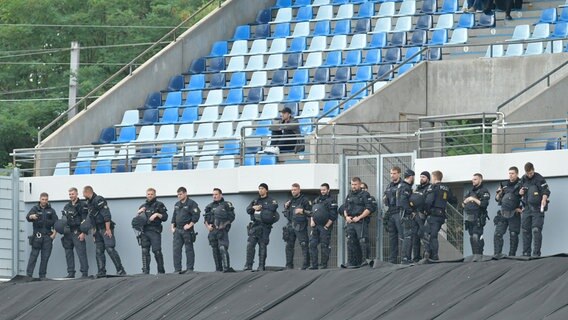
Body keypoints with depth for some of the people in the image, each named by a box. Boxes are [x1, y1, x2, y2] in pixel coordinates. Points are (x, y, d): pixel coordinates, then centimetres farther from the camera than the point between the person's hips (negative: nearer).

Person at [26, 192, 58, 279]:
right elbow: (28, 217, -9)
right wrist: (32, 216, -33)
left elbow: (56, 223, 12)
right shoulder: (35, 209, 7)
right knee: (34, 255, -9)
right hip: (37, 235, -2)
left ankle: (42, 275, 5)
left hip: (48, 236, 2)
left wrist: (54, 234, -2)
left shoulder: (51, 210, 14)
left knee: (45, 257, 0)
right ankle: (29, 274, -10)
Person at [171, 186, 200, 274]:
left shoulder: (191, 204, -6)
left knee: (189, 249, 0)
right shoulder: (177, 205, 17)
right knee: (176, 250, 1)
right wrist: (173, 227, 13)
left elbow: (196, 216, -13)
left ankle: (190, 269, 3)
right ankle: (177, 269, 4)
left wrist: (190, 225, -16)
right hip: (177, 230, 7)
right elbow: (174, 217, 23)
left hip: (187, 230, -7)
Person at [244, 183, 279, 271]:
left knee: (262, 246, -3)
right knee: (250, 245, -7)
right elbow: (248, 210, 10)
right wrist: (254, 208, -11)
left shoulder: (270, 200, 5)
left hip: (264, 227, -4)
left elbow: (274, 207, -16)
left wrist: (261, 207, -10)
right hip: (254, 225, 4)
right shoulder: (255, 201, 20)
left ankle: (261, 266, 0)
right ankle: (248, 265, -7)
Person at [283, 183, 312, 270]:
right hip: (290, 226, 6)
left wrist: (302, 211, -19)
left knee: (304, 245, -9)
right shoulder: (290, 201, 18)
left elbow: (310, 213, -5)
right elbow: (286, 214, 24)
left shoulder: (304, 200, -1)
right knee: (289, 246, 5)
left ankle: (306, 264, -7)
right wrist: (286, 207, 6)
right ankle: (289, 265, 10)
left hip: (300, 226, -6)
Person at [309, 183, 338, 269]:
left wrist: (326, 226, -13)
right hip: (315, 226, 6)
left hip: (325, 227, -6)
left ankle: (324, 265, -1)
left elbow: (333, 216, -10)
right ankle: (313, 265, 2)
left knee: (324, 246, -5)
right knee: (312, 245, 0)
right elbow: (312, 212, 22)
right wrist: (312, 221, 4)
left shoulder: (331, 201, -4)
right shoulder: (317, 200, 18)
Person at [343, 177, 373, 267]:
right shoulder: (349, 196, 19)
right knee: (350, 243, 2)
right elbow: (345, 208, 22)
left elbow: (369, 209, -9)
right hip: (350, 223, 6)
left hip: (361, 223, -6)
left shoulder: (365, 195, 0)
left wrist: (359, 217, -14)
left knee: (362, 242, -9)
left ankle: (365, 261, -7)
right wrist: (346, 216, 2)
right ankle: (351, 263, 4)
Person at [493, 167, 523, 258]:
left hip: (514, 215, -4)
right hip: (503, 214, 4)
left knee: (513, 236, -2)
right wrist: (499, 193, -3)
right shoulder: (505, 185, 13)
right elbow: (497, 199, 17)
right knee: (497, 234, -6)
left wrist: (521, 208, -14)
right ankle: (497, 254, -6)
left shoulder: (520, 185, -2)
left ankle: (512, 255, 3)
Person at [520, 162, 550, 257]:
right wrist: (520, 192, 3)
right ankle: (526, 253, 13)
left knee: (536, 230, -13)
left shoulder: (539, 179, -7)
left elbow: (546, 191, -13)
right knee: (525, 231, 7)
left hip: (537, 209, -6)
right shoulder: (523, 179, 12)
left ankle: (536, 253, -13)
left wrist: (544, 199, -32)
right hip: (527, 208, 6)